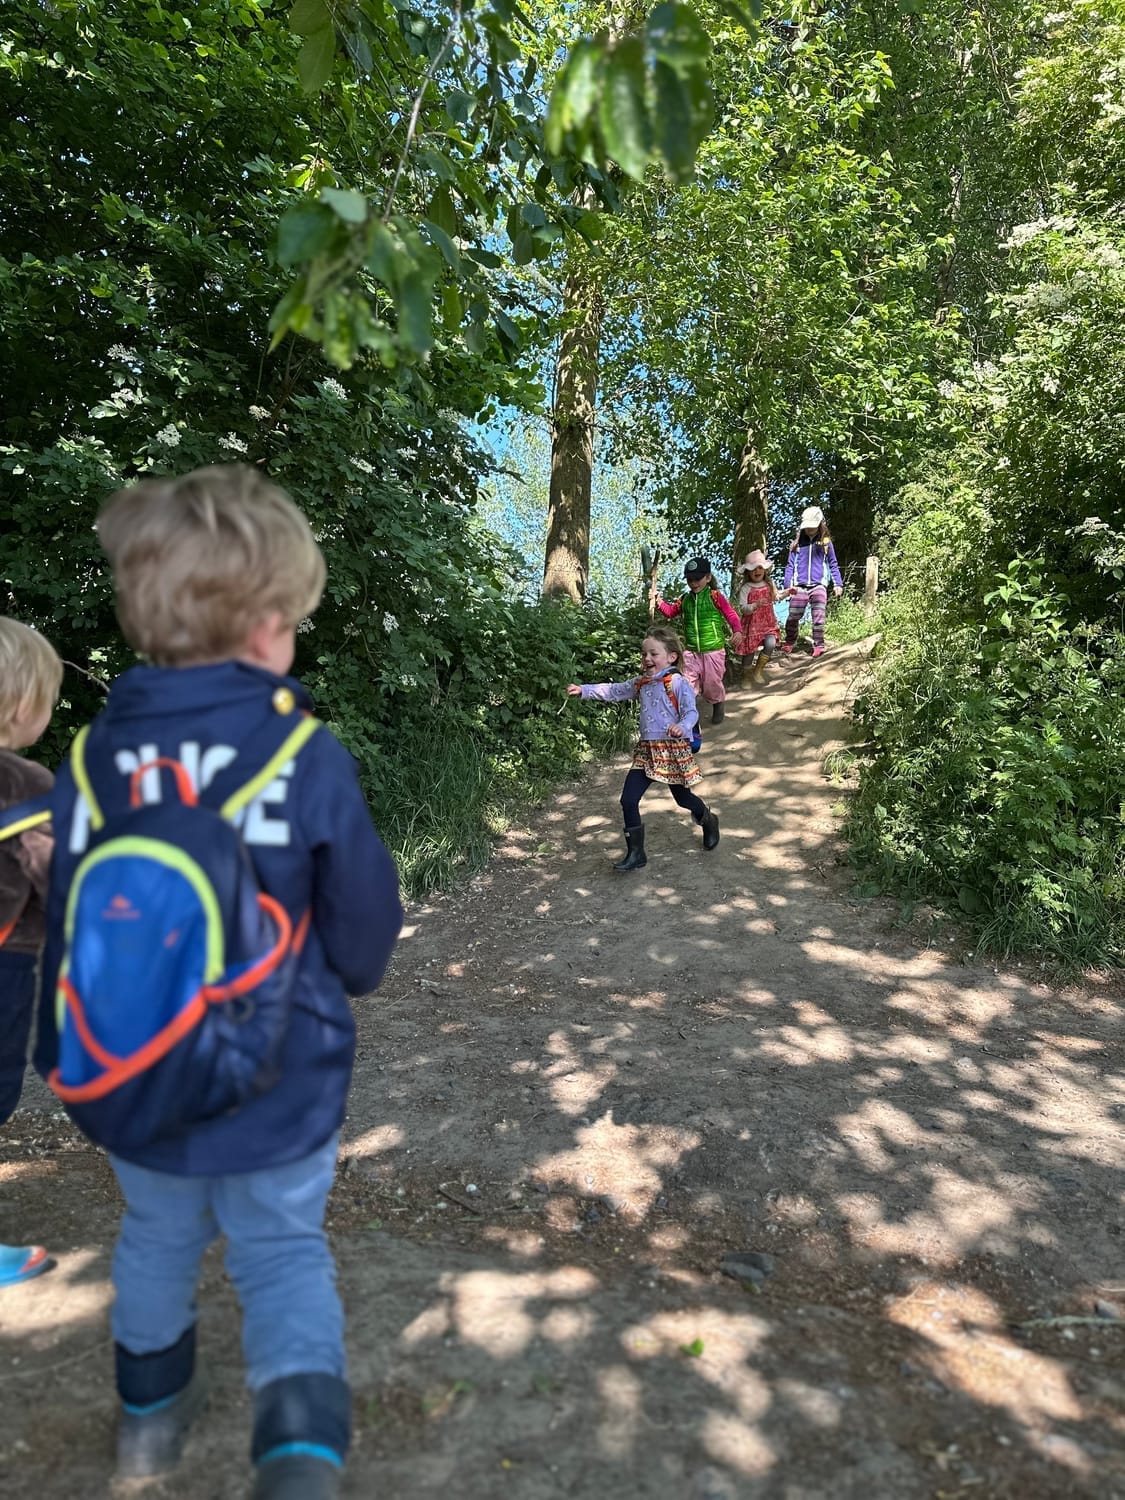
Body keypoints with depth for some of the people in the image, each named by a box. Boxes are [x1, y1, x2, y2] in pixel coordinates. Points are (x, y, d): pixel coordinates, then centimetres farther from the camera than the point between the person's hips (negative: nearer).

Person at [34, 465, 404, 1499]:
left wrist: (66, 1059, 14)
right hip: (280, 1082, -3)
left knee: (158, 1239, 28)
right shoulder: (310, 758, -21)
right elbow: (364, 923, -11)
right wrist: (343, 982, 12)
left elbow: (69, 928, -3)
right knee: (284, 1255, 19)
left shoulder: (95, 757, -13)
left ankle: (152, 1412, 50)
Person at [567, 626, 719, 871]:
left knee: (683, 798, 14)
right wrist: (584, 690, 4)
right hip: (647, 750, 6)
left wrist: (682, 727, -40)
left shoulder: (678, 683, -14)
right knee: (628, 800, -3)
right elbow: (613, 691, 12)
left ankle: (708, 821, 49)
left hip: (673, 750, -6)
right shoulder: (640, 683, 7)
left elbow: (691, 713, -19)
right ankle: (636, 853, 7)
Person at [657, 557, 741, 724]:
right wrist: (659, 602, 0)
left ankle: (718, 705, 37)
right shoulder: (684, 599, 6)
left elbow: (731, 615, -10)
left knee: (712, 683, 9)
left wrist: (737, 630, -25)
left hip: (713, 650, -3)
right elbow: (670, 612, 16)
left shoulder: (715, 597, -8)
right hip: (691, 651, 3)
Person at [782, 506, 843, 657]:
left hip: (818, 586, -1)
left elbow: (833, 565, 11)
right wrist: (788, 584, -4)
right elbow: (790, 565, 9)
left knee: (818, 618, -8)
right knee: (793, 617, 1)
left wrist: (838, 584, 2)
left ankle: (818, 646, -1)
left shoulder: (826, 542, 7)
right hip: (799, 586, 1)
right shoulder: (797, 543, 9)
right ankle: (789, 643, 18)